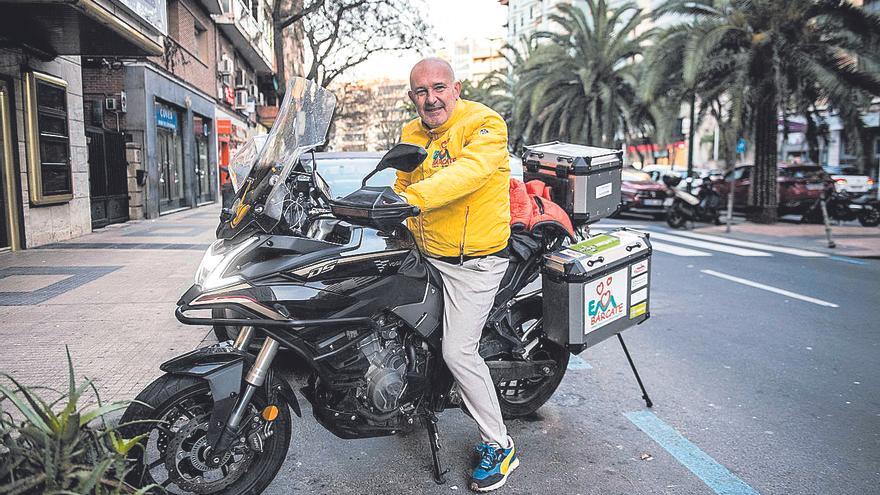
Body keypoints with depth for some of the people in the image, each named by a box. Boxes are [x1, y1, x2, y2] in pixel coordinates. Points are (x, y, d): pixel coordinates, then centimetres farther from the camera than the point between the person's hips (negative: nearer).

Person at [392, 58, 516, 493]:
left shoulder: (485, 124, -14)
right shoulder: (410, 133, 9)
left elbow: (468, 171, -34)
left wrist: (414, 197, -45)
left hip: (474, 260, -8)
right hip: (424, 253, 8)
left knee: (458, 352, -11)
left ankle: (499, 446, 8)